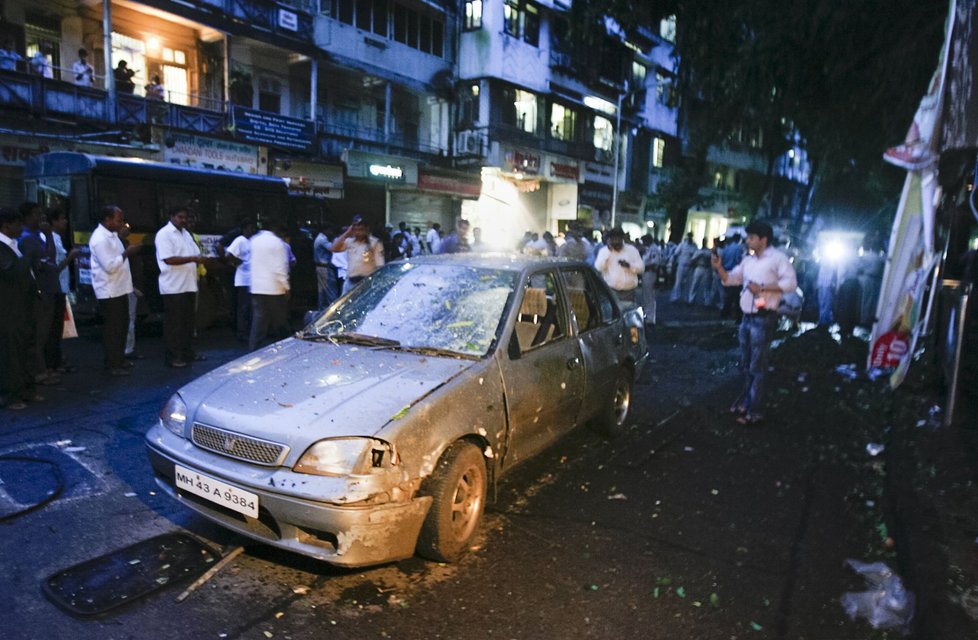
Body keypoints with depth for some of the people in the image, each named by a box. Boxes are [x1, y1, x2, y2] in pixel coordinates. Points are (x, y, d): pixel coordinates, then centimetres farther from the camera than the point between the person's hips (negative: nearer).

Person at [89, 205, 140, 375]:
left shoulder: (111, 234, 12)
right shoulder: (100, 238, -20)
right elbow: (110, 266, -24)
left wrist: (126, 252, 7)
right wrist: (126, 253, -17)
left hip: (119, 288, 10)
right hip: (109, 291, -10)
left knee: (122, 325, 16)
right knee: (112, 328, -2)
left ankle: (119, 359, 27)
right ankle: (112, 365, 8)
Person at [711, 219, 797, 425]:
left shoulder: (778, 258, -7)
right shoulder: (748, 260, 15)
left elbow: (791, 282, -16)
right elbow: (730, 279, 15)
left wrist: (762, 288, -19)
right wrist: (719, 268, -3)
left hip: (764, 319, -8)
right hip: (747, 317, 8)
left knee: (757, 366, -3)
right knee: (746, 364, 16)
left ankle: (755, 411, 4)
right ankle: (745, 400, 29)